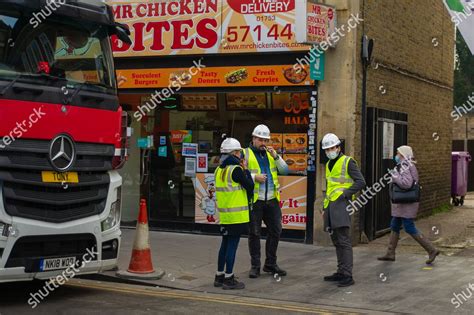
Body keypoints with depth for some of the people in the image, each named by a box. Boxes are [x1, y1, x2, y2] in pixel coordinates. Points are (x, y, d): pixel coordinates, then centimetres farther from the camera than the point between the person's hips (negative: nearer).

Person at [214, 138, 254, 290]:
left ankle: (219, 276, 23)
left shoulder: (219, 170, 9)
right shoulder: (236, 169, -15)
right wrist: (246, 170, 0)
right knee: (232, 246, -2)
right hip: (236, 214, -8)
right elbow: (250, 186, -11)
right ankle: (228, 279, 2)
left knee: (225, 244, 16)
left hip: (224, 214, 8)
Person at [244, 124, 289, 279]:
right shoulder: (245, 154, 0)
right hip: (254, 200, -5)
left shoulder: (270, 154, 15)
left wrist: (275, 156, -7)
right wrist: (254, 177, -18)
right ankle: (255, 266, 11)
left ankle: (270, 263, 20)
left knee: (275, 231, 8)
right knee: (254, 233, 1)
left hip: (272, 200, 5)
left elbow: (285, 171, 5)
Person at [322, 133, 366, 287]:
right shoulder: (329, 164, 19)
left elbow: (361, 182, -12)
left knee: (344, 240, -13)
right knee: (336, 241, 11)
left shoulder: (348, 162, -6)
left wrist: (344, 194, -17)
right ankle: (341, 273, 17)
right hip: (331, 205, 9)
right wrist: (325, 207, 23)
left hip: (342, 204, -9)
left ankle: (348, 276, -14)